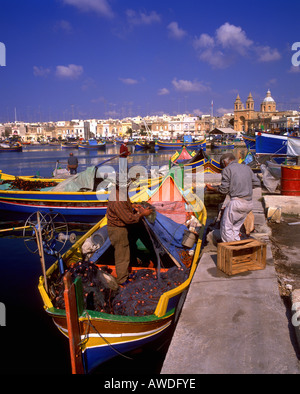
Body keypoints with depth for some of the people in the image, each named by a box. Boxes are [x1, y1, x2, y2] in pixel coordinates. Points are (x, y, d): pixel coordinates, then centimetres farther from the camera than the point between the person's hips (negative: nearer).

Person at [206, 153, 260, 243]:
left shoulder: (227, 169, -3)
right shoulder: (246, 167, 15)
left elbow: (224, 189, -5)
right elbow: (257, 183, 14)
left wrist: (211, 188, 10)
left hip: (236, 202, -7)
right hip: (249, 203, 7)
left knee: (226, 227, 6)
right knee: (236, 228, 17)